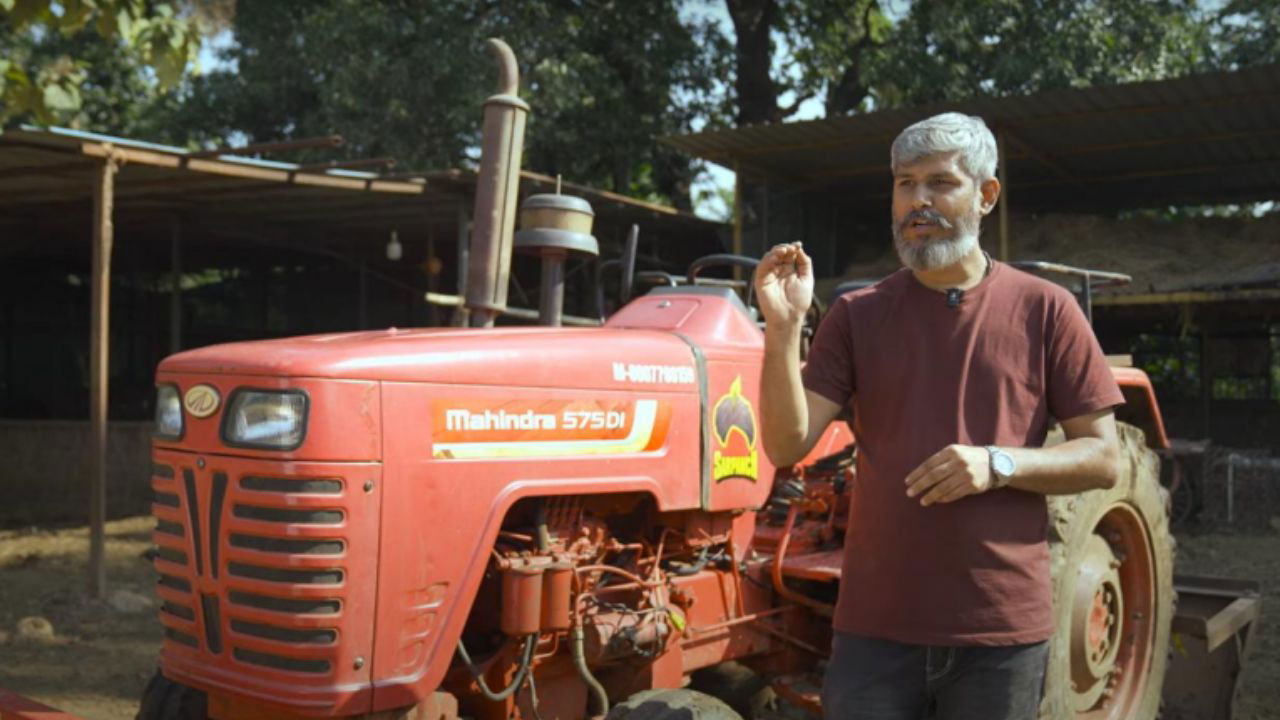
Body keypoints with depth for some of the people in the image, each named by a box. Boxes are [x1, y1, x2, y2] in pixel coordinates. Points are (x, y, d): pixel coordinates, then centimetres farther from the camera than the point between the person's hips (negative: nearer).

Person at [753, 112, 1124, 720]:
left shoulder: (1044, 310, 0)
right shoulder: (857, 315, 2)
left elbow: (1102, 458, 1)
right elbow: (786, 445, -6)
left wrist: (999, 464, -16)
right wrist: (784, 327, -18)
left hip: (1003, 628, 0)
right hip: (875, 625, 1)